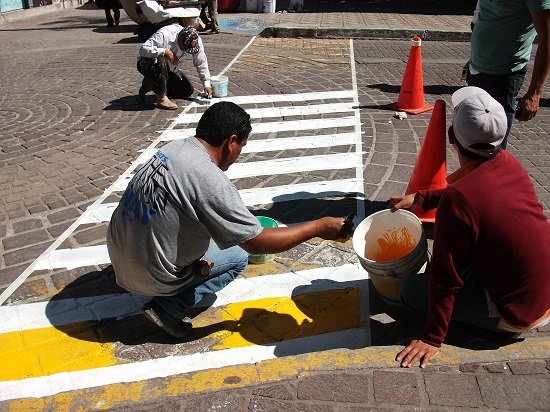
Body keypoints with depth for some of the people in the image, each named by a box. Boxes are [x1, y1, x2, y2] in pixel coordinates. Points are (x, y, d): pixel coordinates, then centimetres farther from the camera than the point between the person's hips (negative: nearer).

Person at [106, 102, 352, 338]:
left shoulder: (174, 148, -3)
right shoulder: (211, 182, -27)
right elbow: (257, 243, -21)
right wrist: (319, 227, -13)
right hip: (146, 274, -7)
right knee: (238, 257, 9)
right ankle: (168, 308, -1)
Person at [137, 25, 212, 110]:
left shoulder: (196, 42, -16)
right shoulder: (164, 35, -33)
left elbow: (201, 63, -8)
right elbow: (143, 49, -36)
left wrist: (206, 84, -14)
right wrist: (165, 51, -41)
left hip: (169, 68, 6)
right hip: (148, 64, -6)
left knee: (187, 91, -1)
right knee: (160, 63, -40)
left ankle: (153, 85, 11)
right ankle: (161, 98, -23)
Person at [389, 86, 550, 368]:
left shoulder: (458, 200, -30)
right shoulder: (509, 164, -8)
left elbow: (446, 278, -22)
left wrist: (432, 338, -10)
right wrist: (419, 198, 12)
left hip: (520, 315, -7)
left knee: (411, 288, -1)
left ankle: (501, 326, 5)